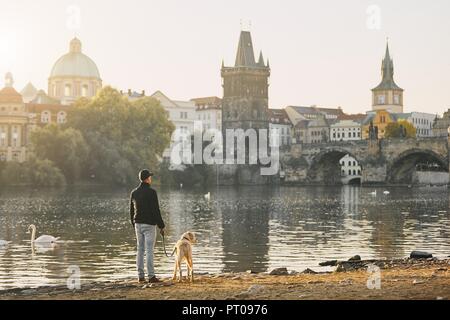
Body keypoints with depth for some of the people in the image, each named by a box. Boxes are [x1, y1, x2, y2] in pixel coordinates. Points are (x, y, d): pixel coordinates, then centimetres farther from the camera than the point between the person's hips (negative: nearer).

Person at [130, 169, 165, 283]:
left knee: (140, 250, 10)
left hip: (138, 224, 6)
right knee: (149, 250, -6)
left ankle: (140, 276, 11)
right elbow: (156, 210, -13)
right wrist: (161, 226, -8)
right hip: (149, 224, -6)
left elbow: (131, 211, 13)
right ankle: (151, 276, -6)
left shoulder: (134, 192, 8)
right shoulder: (151, 192, -12)